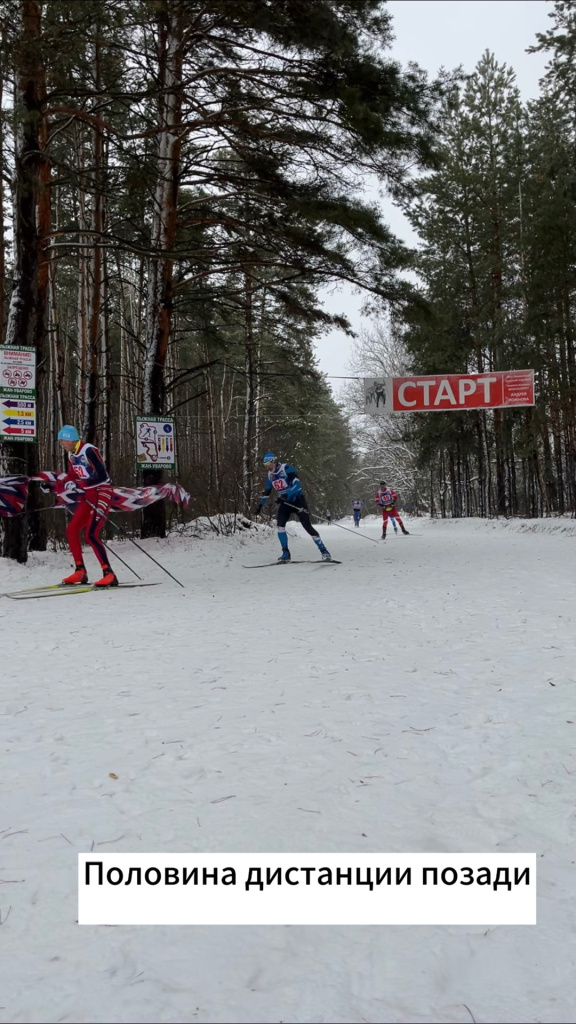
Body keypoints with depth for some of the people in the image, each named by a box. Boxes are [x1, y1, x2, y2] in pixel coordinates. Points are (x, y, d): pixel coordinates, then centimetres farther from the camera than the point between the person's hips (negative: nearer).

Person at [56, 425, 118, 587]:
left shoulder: (89, 451, -18)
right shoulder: (72, 454, 9)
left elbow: (103, 476, -23)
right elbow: (72, 475, 20)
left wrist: (79, 485, -25)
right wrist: (64, 483, -1)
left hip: (101, 494, -9)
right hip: (87, 497, 9)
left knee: (91, 534, -18)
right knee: (72, 530, 7)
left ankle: (109, 575, -15)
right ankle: (80, 571, 16)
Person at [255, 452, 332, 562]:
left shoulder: (286, 468, -16)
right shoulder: (270, 474, 6)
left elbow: (297, 484, -27)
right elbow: (266, 491, 21)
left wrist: (285, 495, -38)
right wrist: (260, 505, 23)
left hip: (297, 500, -6)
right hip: (285, 502, 6)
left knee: (307, 526, -12)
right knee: (280, 525, -14)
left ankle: (324, 551, -6)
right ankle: (286, 553, -7)